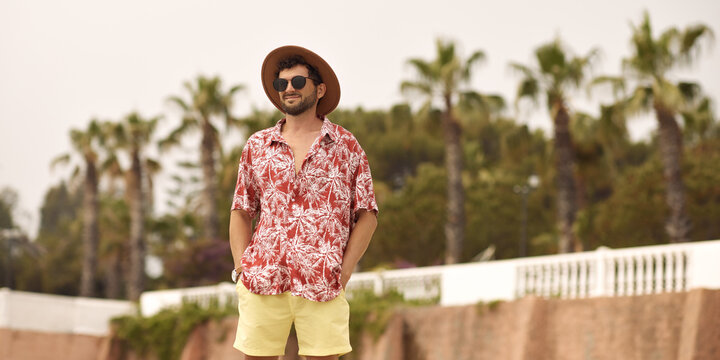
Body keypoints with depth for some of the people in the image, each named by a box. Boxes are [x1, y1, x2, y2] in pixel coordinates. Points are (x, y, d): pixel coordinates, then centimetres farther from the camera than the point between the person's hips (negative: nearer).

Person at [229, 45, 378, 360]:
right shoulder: (257, 146, 13)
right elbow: (241, 213, 17)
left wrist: (343, 271, -3)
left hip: (322, 286, -1)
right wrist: (241, 268, 3)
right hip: (262, 282, 2)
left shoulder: (346, 146, 8)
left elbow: (367, 215, 7)